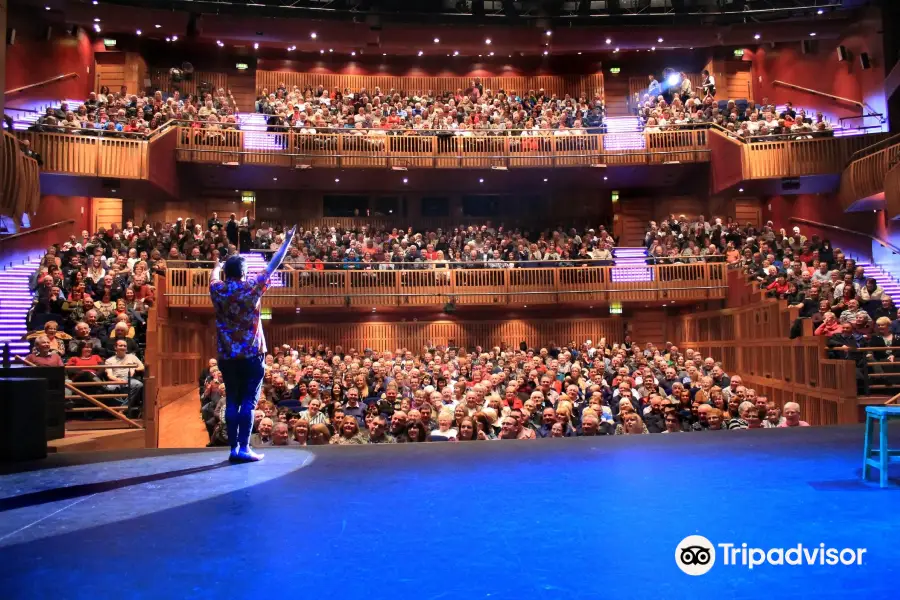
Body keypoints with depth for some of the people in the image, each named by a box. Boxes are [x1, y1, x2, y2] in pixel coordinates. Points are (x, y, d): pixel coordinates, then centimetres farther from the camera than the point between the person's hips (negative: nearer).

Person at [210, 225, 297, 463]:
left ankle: (233, 448, 8)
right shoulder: (252, 289, -7)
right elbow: (273, 266, -1)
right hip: (251, 354, -4)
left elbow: (214, 276, 25)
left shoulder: (218, 290, 1)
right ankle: (244, 449, -4)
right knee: (248, 402, -2)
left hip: (227, 356, 4)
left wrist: (219, 266, 48)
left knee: (232, 402, 7)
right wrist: (287, 240, 7)